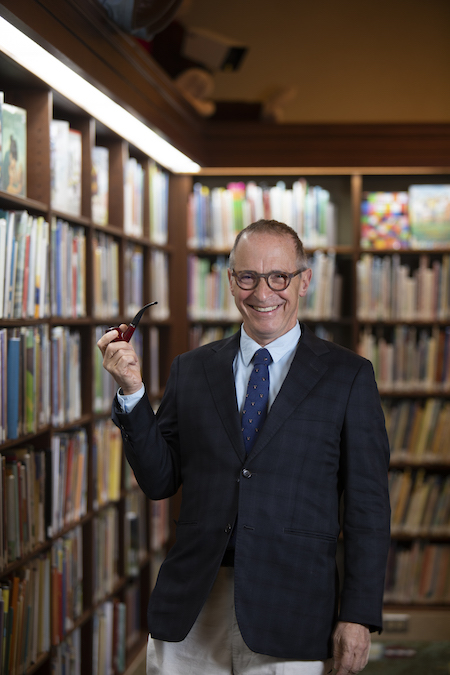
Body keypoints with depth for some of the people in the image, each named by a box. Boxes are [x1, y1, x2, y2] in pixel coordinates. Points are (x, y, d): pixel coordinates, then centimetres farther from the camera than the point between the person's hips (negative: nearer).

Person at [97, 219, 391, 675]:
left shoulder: (348, 376, 0)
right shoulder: (190, 370, 9)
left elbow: (367, 504, -1)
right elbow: (160, 481, 8)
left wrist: (359, 615, -6)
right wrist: (132, 391, -4)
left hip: (288, 610, -2)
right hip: (190, 609, 3)